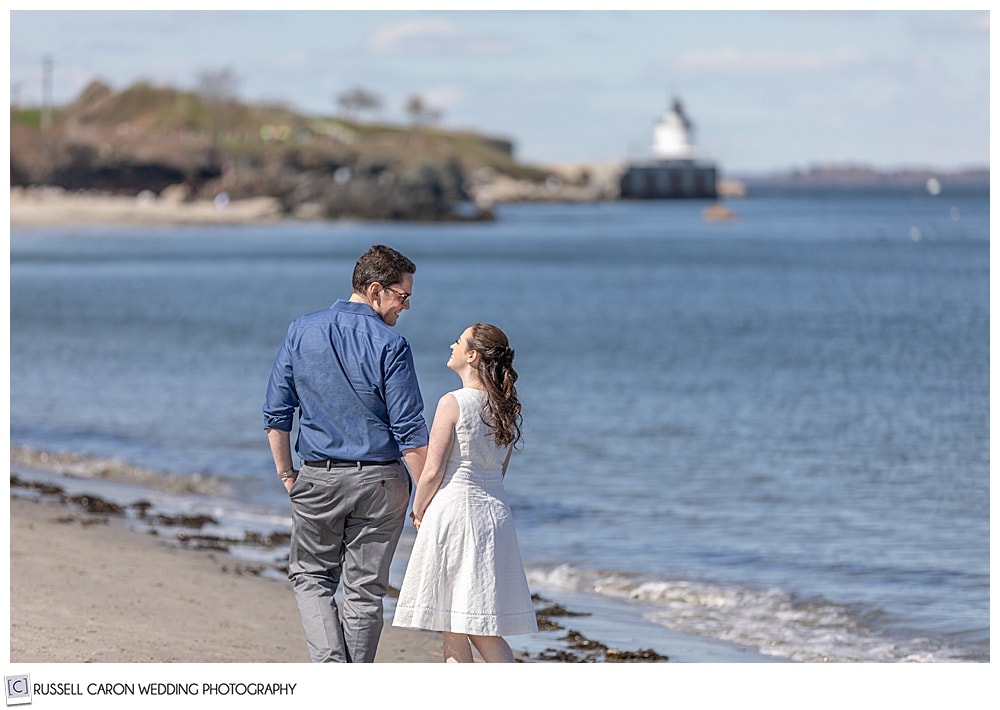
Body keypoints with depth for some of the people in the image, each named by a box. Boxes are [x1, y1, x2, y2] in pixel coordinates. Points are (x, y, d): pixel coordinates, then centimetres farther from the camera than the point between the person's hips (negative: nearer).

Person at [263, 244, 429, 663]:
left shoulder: (301, 332, 1)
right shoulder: (390, 345, -11)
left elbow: (276, 412, 3)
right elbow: (410, 432, -13)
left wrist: (287, 475, 12)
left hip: (318, 479, 2)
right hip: (379, 482, -2)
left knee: (311, 577, 17)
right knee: (366, 589, 9)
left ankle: (330, 663, -3)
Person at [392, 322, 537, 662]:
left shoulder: (453, 403, -13)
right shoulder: (507, 408, 7)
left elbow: (433, 472, -13)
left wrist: (418, 512, 2)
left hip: (452, 512, -7)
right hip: (494, 513, 7)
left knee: (452, 627, 1)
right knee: (481, 626, 9)